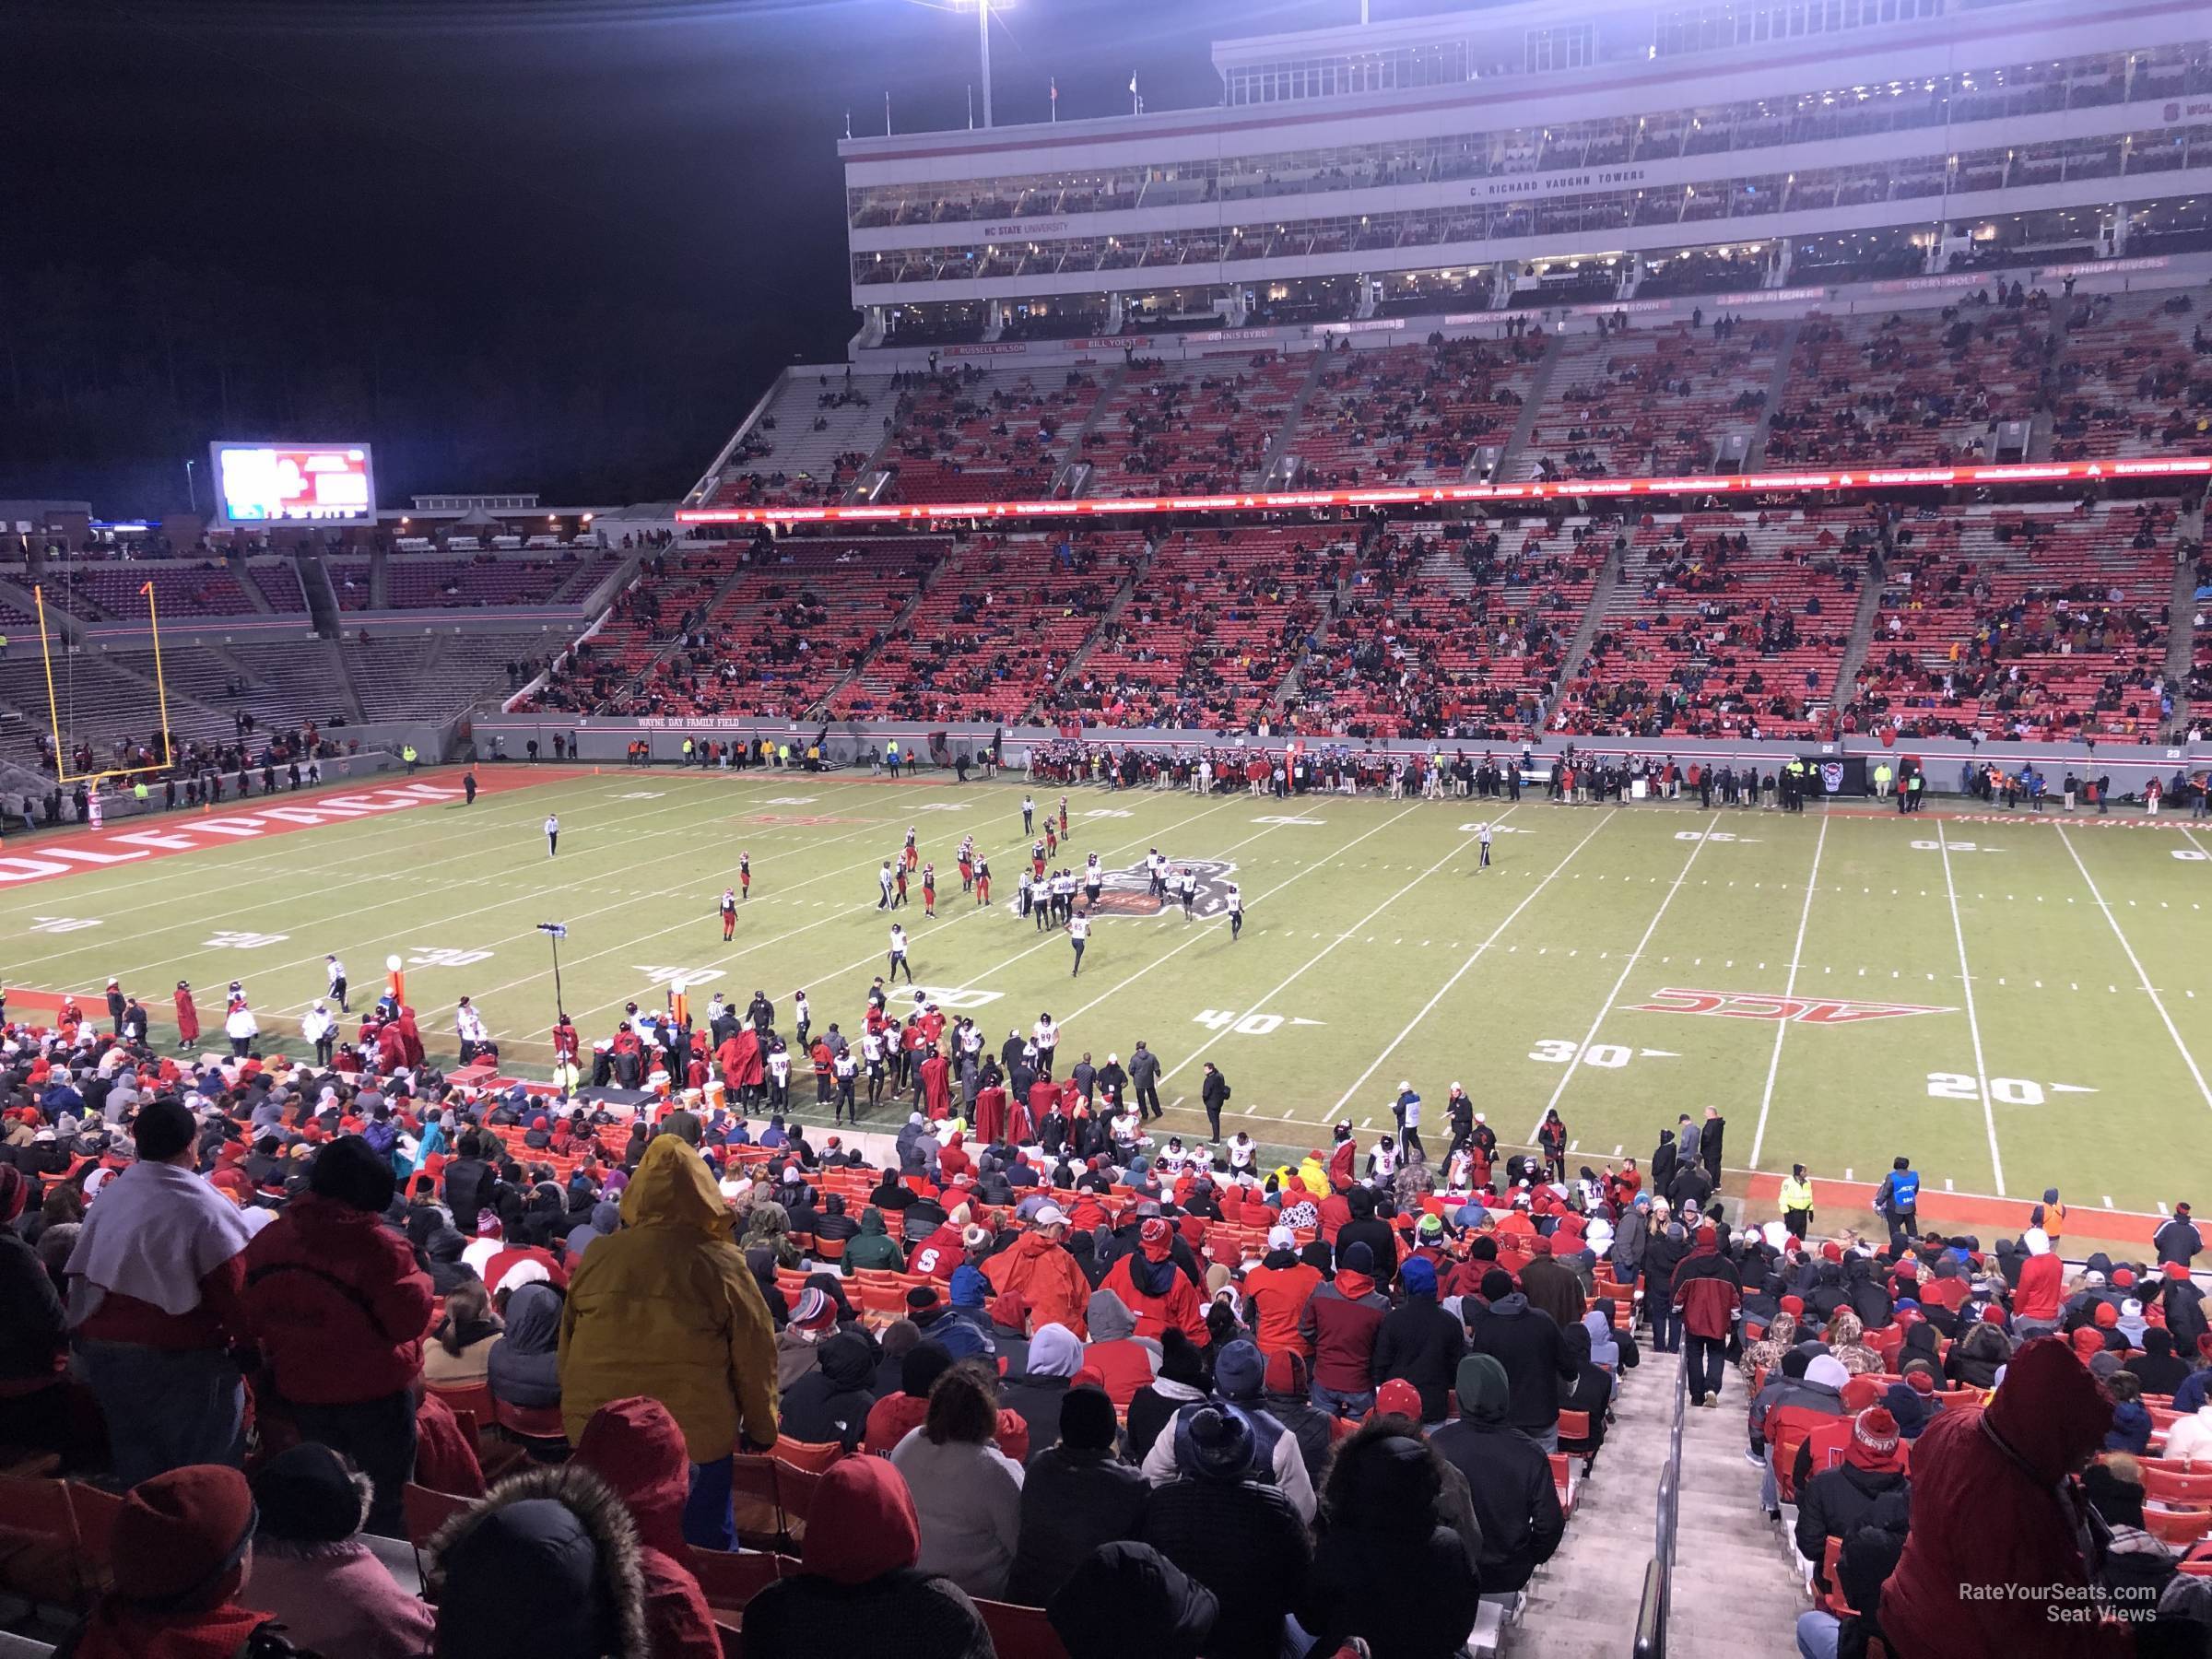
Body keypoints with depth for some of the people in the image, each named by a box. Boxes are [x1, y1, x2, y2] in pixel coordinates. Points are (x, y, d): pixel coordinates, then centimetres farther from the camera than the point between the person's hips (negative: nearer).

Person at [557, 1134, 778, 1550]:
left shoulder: (597, 1256, -6)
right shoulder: (721, 1264, -14)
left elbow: (567, 1348, 7)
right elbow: (754, 1356, -6)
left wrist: (576, 1414, 22)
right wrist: (762, 1429, 9)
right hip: (695, 1438, -3)